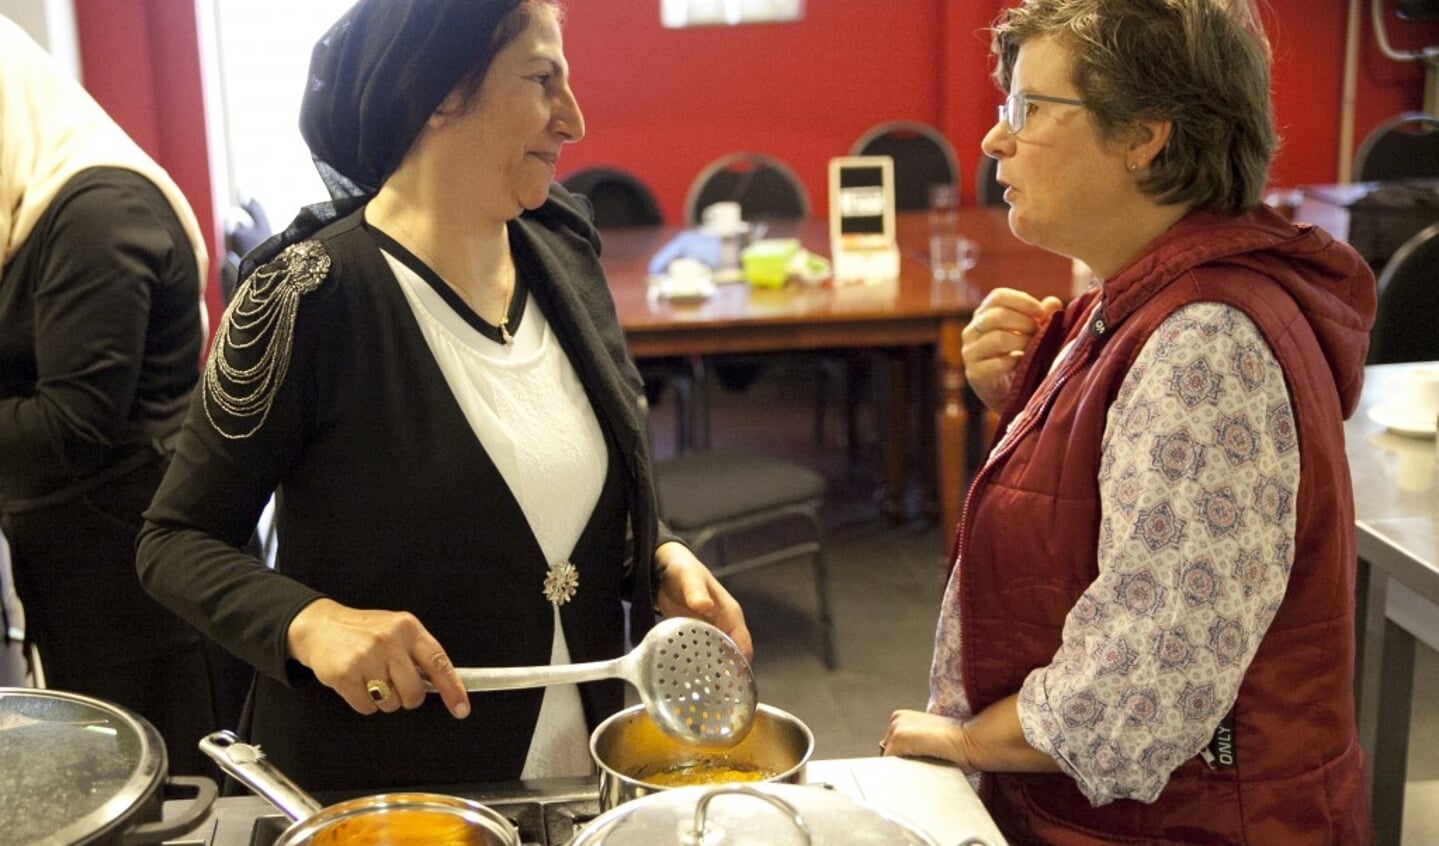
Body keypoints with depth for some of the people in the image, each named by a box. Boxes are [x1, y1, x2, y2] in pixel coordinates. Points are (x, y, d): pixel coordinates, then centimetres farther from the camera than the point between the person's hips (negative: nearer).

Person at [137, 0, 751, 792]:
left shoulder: (563, 250, -2)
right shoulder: (311, 292, -20)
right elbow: (176, 540, -12)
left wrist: (660, 558, -8)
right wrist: (309, 622, -29)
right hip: (371, 797, -5)